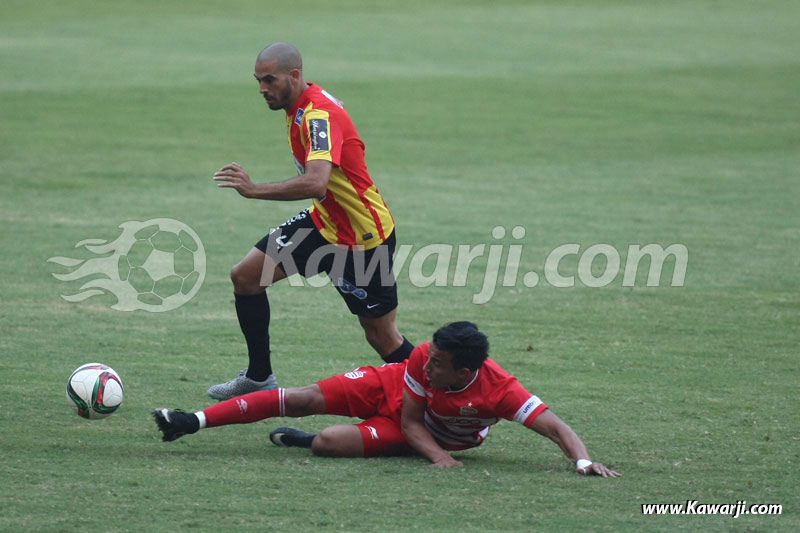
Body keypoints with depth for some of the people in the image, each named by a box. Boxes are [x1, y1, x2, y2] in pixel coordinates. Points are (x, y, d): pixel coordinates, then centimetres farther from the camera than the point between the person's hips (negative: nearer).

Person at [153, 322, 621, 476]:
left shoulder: (500, 391, -38)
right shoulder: (422, 360, -28)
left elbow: (555, 426, -41)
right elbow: (410, 420, -18)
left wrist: (584, 461, -58)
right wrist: (437, 455, -36)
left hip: (432, 435, -2)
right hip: (395, 390, 2)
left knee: (328, 442, -25)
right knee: (305, 399, -7)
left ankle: (299, 441, 13)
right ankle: (194, 422, 2)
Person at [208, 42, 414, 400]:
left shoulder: (319, 115, -27)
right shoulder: (300, 108, 3)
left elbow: (316, 183, -42)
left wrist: (255, 190, -42)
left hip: (364, 236, -9)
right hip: (323, 222, 9)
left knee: (382, 338, -3)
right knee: (245, 276, 4)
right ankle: (258, 378, 17)